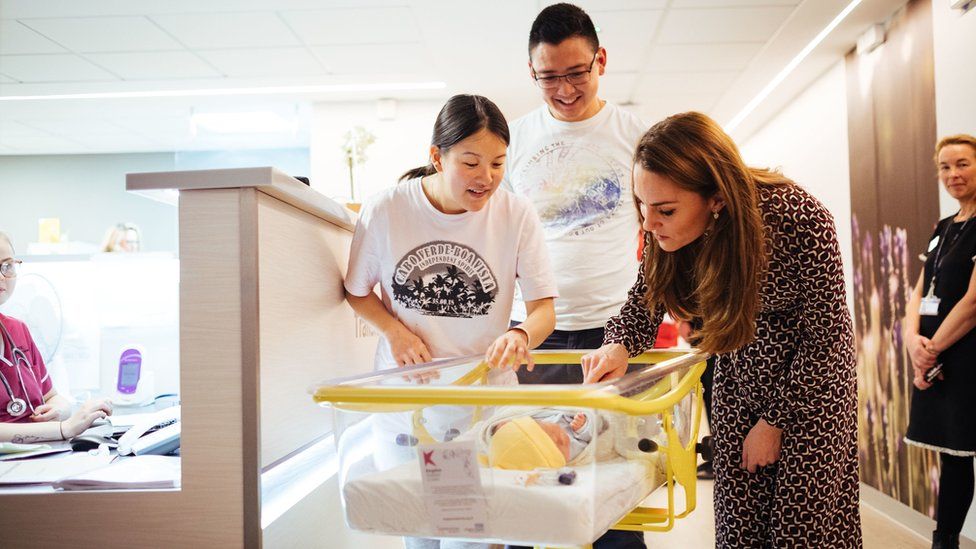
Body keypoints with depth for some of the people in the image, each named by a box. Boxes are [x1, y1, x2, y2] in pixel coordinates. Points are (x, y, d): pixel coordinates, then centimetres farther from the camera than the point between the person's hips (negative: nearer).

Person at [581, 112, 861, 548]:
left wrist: (774, 420, -12)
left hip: (813, 368, -3)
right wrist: (619, 345, -25)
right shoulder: (667, 230, -19)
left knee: (806, 514, -2)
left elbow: (823, 335, -18)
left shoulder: (800, 219, -31)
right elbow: (646, 299, -3)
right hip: (739, 370, 4)